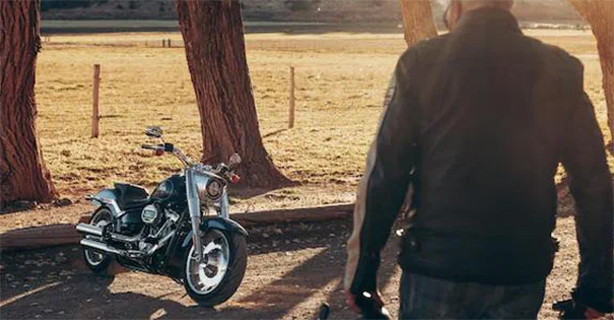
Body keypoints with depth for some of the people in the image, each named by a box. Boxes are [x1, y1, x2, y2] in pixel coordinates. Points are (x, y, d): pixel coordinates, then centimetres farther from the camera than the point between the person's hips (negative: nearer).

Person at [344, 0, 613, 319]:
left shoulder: (422, 63, -6)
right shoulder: (560, 70, 2)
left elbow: (383, 175, -7)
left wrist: (361, 272, 1)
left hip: (435, 269, -2)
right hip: (522, 274, 3)